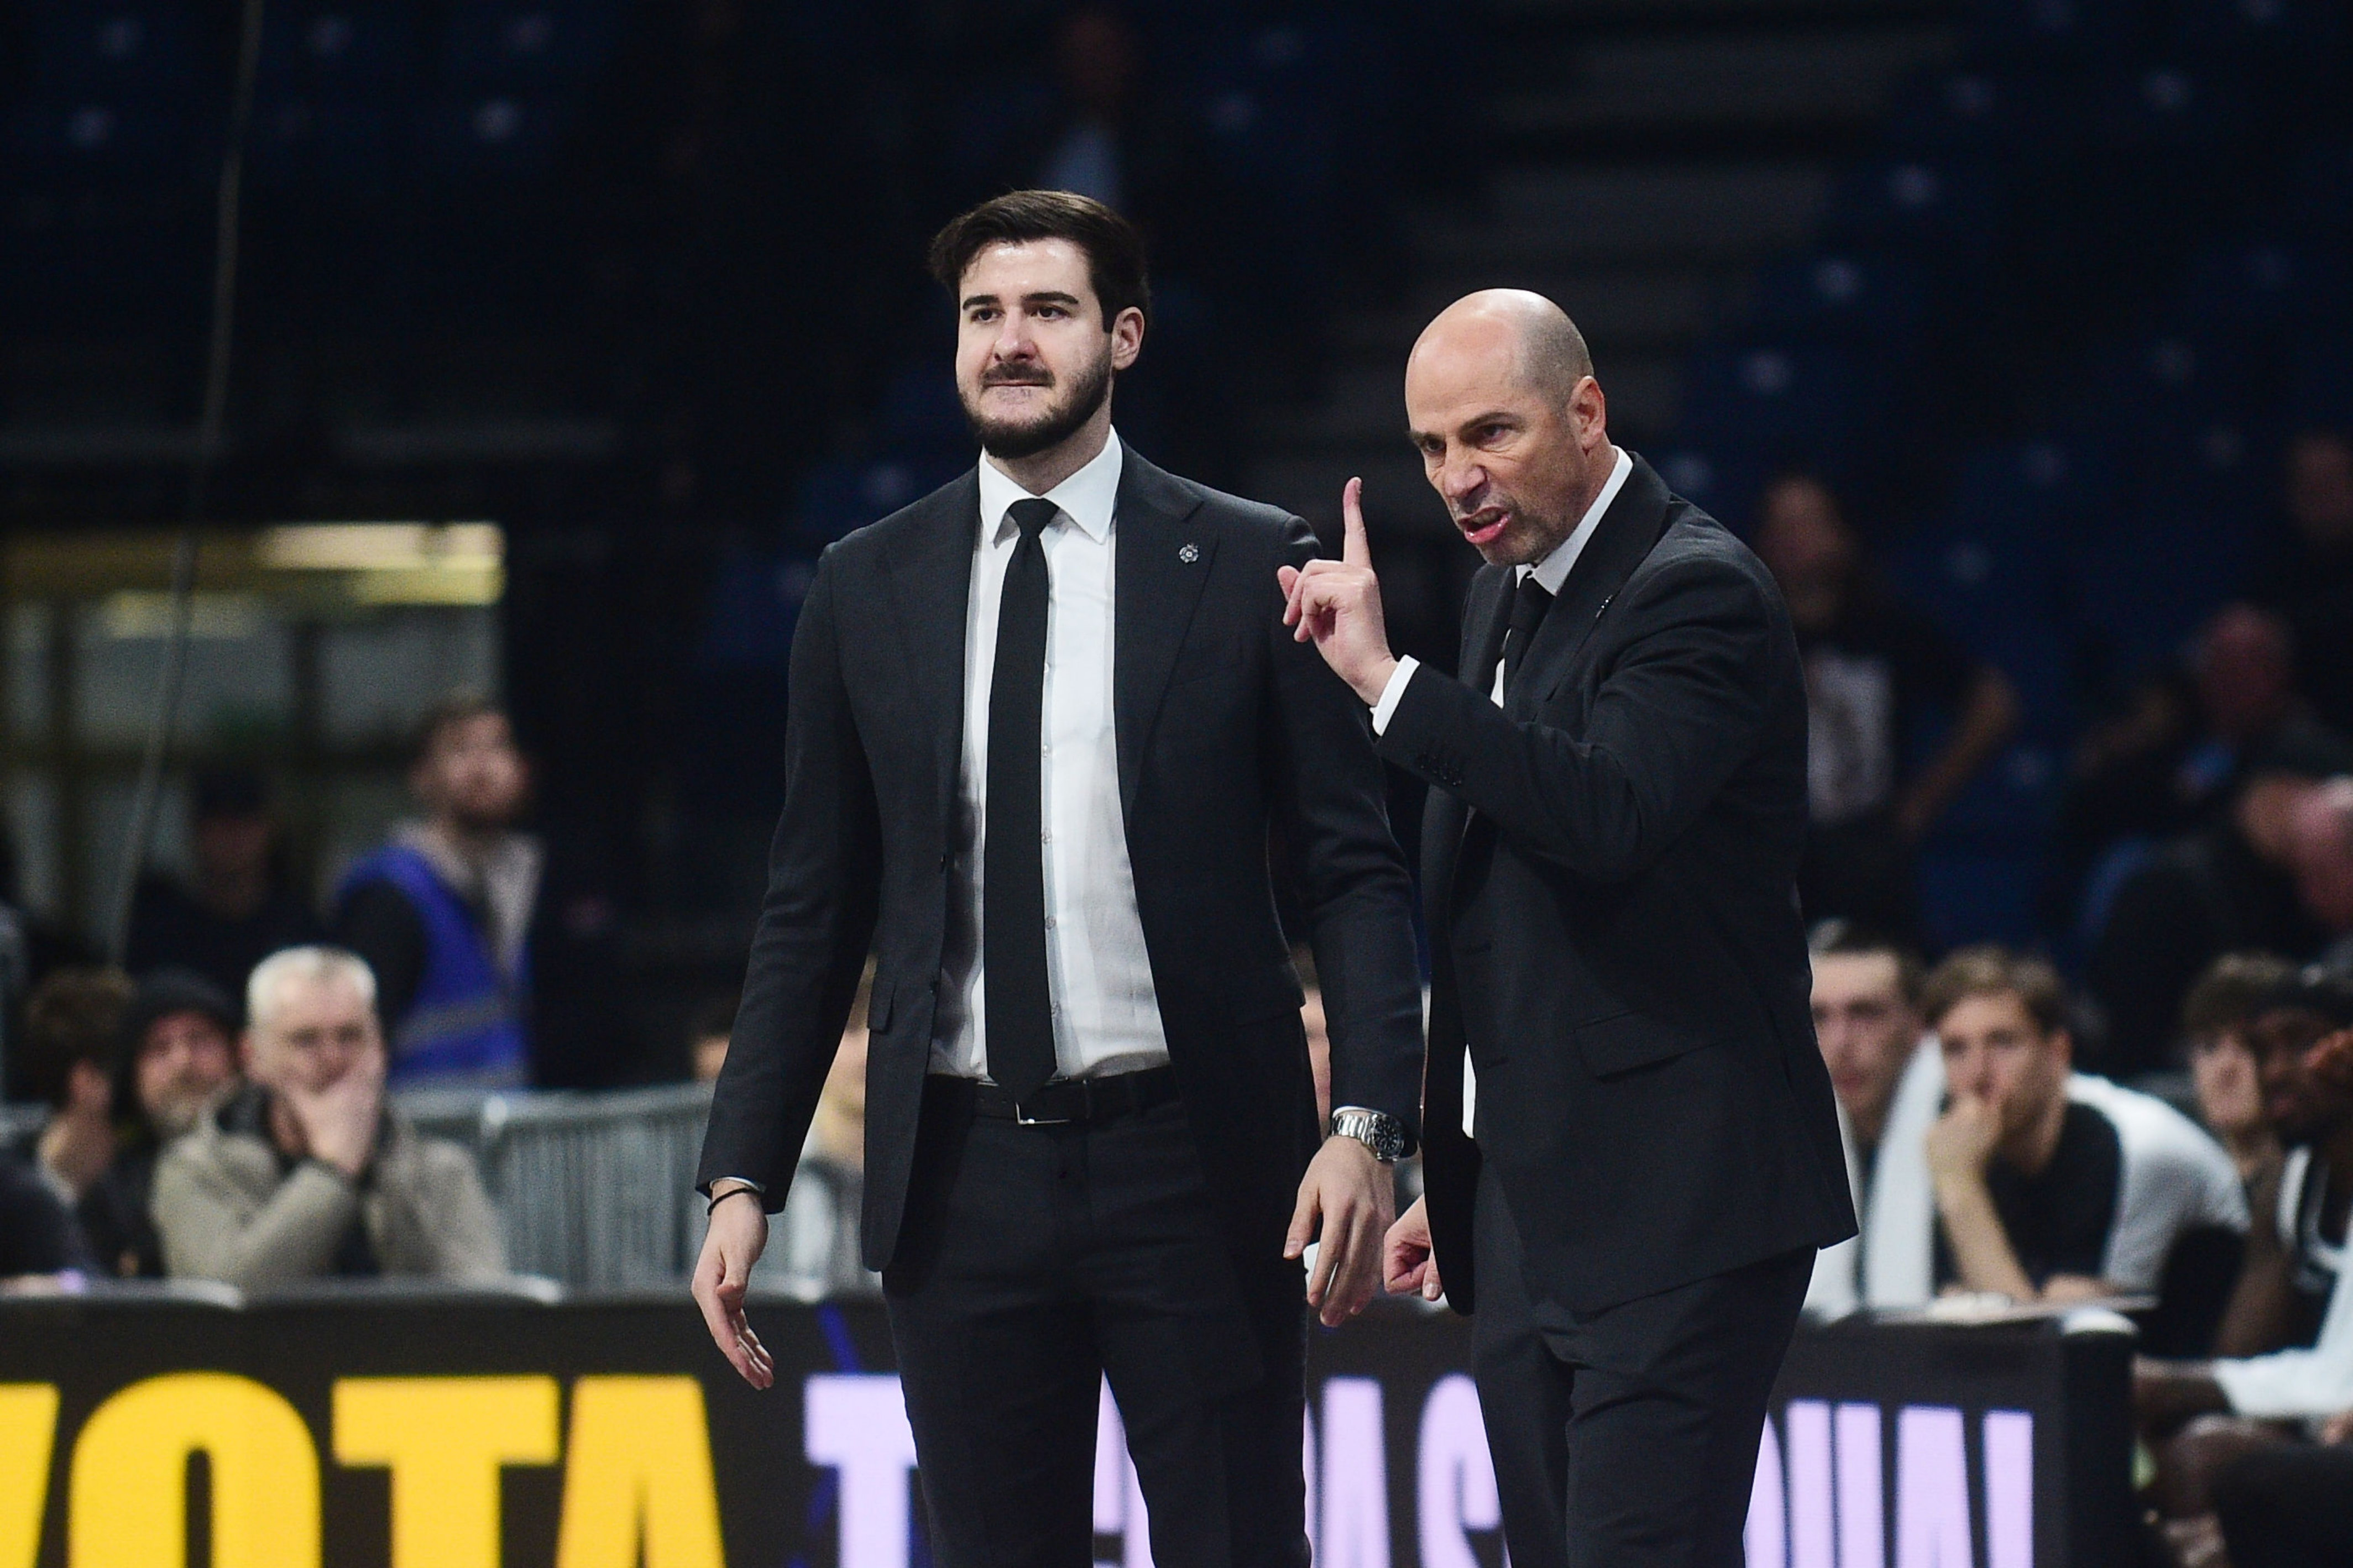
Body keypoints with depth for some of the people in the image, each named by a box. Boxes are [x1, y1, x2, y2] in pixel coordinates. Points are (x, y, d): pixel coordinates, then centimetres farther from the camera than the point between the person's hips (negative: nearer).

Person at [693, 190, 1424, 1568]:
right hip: (963, 1176, 3)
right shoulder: (869, 590, 9)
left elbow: (1359, 870, 0)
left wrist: (1367, 1127, -13)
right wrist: (743, 1179, 5)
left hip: (1191, 1160, -2)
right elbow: (815, 910, 13)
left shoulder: (1250, 567, 1)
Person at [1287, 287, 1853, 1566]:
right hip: (1527, 1213, 9)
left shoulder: (1696, 593, -12)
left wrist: (1387, 681, -29)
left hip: (1674, 1211, -9)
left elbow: (1609, 811, -30)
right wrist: (1453, 1180, 25)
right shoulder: (1506, 595, 16)